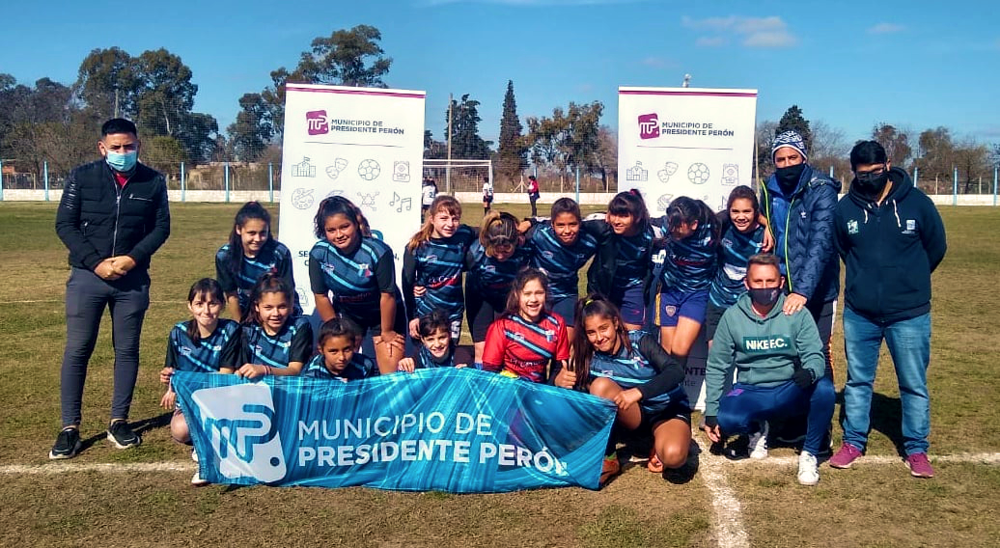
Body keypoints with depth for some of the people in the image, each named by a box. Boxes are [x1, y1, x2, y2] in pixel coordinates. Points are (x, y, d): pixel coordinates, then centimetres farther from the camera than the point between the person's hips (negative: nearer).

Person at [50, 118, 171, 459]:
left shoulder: (153, 182, 3)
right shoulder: (82, 177, 0)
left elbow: (161, 227, 2)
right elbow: (65, 224, -3)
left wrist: (132, 258, -13)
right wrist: (96, 263, -14)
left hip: (133, 280, 1)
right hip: (87, 277, -1)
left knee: (127, 351, 7)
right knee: (77, 351, -1)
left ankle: (118, 422, 18)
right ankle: (70, 428, 8)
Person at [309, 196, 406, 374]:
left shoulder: (378, 251, -31)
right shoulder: (318, 253, -20)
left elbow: (387, 294, -20)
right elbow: (321, 296, -8)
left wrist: (387, 331, -10)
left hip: (383, 314, -3)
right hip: (346, 313, 3)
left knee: (391, 373, -7)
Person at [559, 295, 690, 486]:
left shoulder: (640, 341, -19)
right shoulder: (590, 358, -10)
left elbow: (676, 371, -31)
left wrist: (638, 391, -44)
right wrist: (559, 381, -34)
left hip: (669, 410, -3)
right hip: (634, 414, 3)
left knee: (673, 457, -35)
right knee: (600, 385, -27)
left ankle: (659, 445, 3)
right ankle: (608, 458, -15)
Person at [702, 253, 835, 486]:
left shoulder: (798, 314, -4)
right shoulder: (732, 317, -3)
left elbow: (814, 355, -9)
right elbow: (716, 367, 2)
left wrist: (810, 372, -35)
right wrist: (711, 413, -3)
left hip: (791, 393, 0)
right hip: (750, 393, 0)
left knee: (824, 388, -32)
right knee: (726, 419, -32)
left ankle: (809, 454, -7)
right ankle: (757, 429, 8)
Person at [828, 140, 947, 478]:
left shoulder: (916, 203, -8)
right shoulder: (845, 208, -4)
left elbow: (936, 247, 6)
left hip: (909, 314, -1)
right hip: (859, 314, 2)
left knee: (914, 385, 7)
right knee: (857, 381, 13)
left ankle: (916, 449, 21)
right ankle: (853, 442, 27)